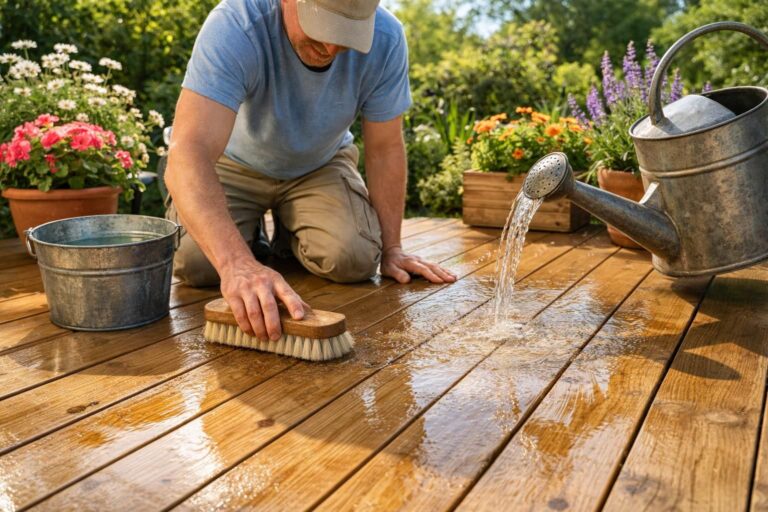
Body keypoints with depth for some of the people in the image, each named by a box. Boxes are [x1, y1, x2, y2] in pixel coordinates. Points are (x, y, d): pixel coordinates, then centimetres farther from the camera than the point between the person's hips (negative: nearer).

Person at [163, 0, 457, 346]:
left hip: (320, 165, 2)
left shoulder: (385, 38, -26)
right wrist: (237, 263, -59)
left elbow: (385, 149, -14)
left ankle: (289, 236, 14)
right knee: (194, 262, -23)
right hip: (238, 163, -1)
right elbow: (188, 154, -45)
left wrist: (391, 249, -12)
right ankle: (251, 235, 13)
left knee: (356, 259, -21)